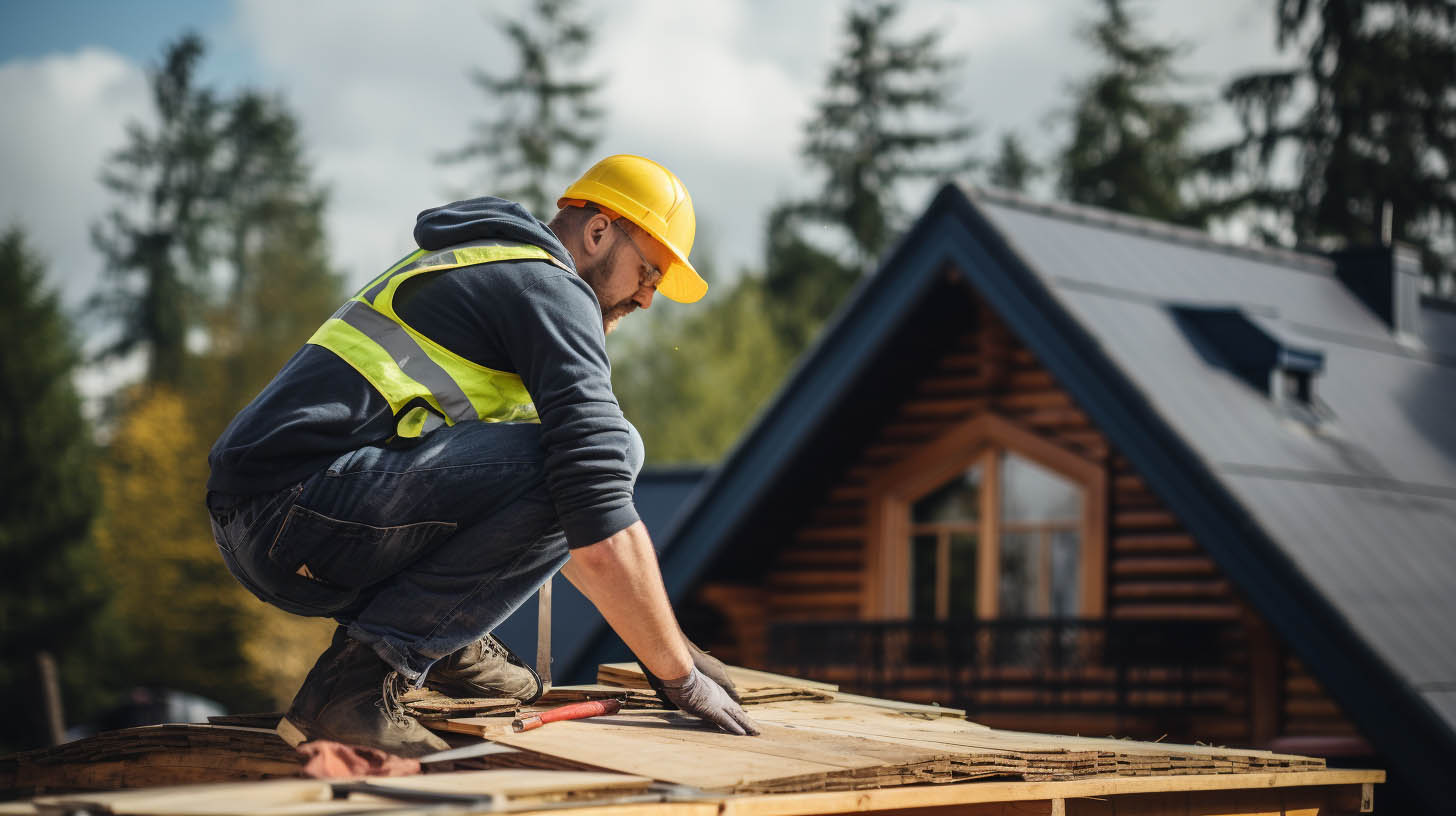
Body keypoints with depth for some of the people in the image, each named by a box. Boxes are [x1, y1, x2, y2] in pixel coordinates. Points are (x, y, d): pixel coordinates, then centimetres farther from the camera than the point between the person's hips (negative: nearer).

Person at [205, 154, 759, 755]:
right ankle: (362, 675, -18)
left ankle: (446, 644, 11)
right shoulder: (551, 286, -4)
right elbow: (596, 502, -15)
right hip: (293, 511, -10)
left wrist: (664, 640, 29)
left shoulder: (481, 268, 28)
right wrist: (679, 677, -9)